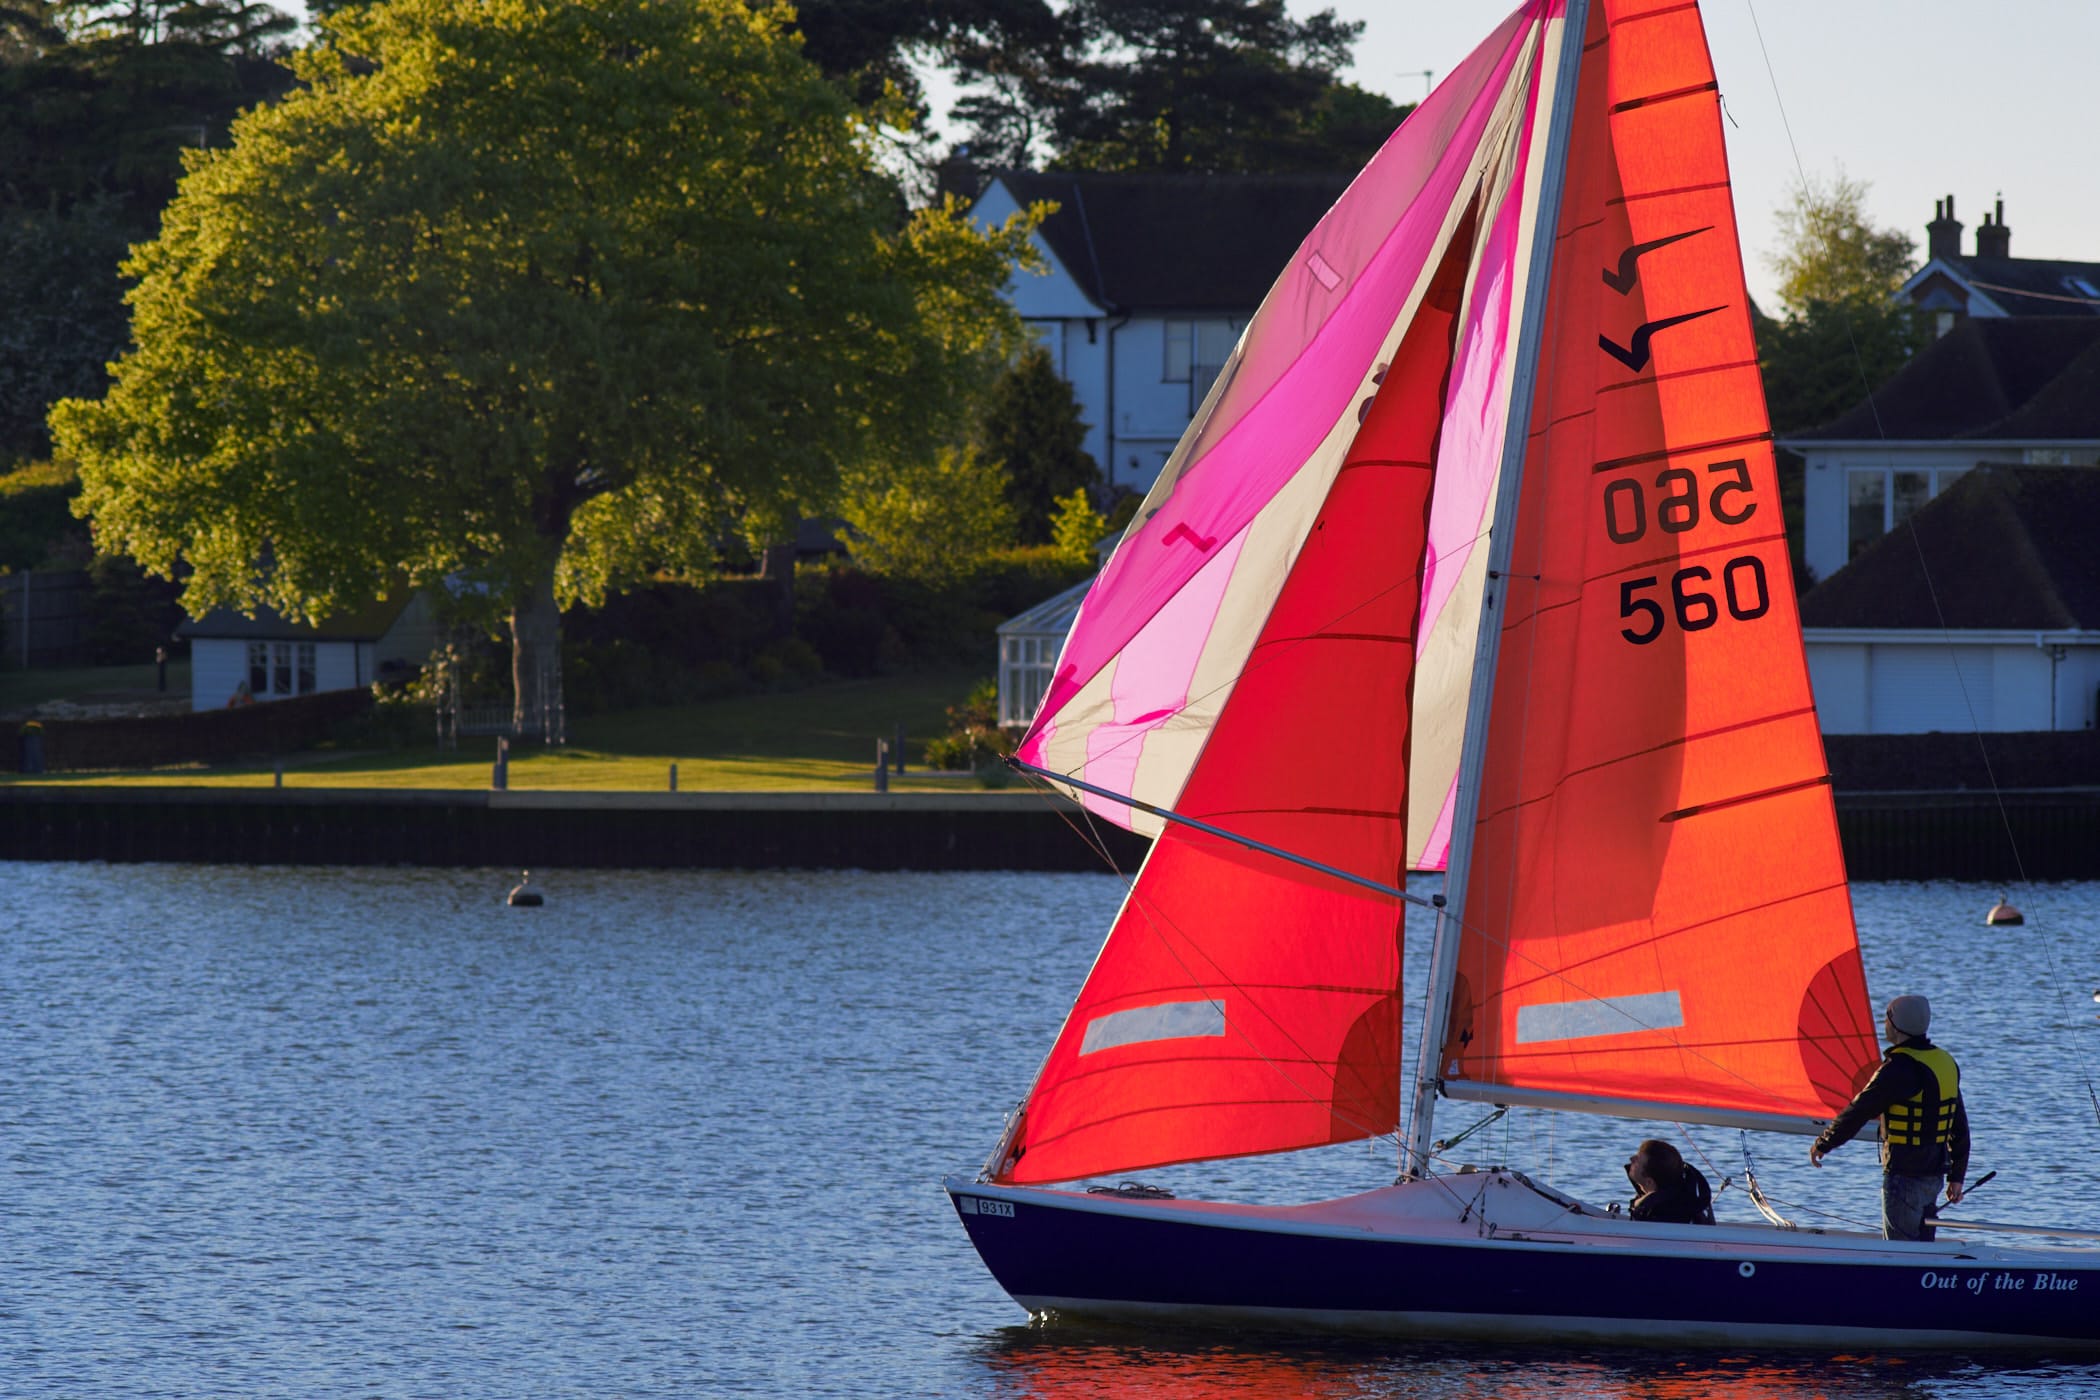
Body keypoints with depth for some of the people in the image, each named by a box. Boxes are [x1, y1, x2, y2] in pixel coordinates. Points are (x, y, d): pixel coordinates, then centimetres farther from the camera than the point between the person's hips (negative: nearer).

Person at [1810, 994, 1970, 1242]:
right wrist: (1957, 1176, 21)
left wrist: (1823, 1144, 0)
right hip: (1934, 1174, 8)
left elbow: (1859, 1111, -13)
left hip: (1905, 1175, -8)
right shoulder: (1945, 1062, 9)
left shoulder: (1899, 1068, -18)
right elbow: (1959, 1128, 14)